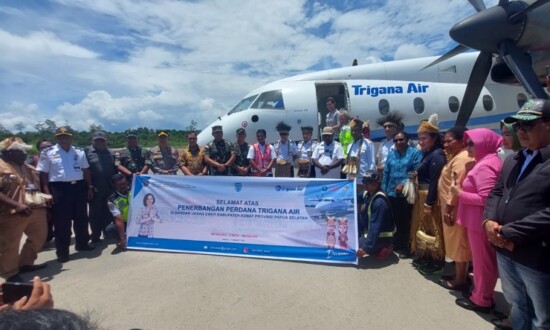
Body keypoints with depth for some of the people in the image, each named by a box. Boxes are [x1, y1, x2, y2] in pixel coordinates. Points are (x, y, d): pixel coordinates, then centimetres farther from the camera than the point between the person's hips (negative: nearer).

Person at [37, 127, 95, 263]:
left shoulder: (79, 151, 7)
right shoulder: (47, 153, -2)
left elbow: (86, 170, 11)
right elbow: (43, 174, -3)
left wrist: (90, 187, 8)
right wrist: (47, 192, -9)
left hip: (79, 187, 4)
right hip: (59, 189, -3)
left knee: (81, 218, 14)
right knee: (61, 221, 4)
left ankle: (82, 243, 32)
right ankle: (62, 251, 17)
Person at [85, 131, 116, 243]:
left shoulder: (110, 153, 15)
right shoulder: (87, 152, -2)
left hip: (109, 189, 4)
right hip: (95, 190, -4)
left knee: (108, 213, 11)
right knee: (95, 213, 6)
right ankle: (95, 236, 17)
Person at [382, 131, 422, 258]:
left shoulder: (415, 153, -3)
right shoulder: (391, 154, 13)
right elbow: (386, 173, 12)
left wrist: (403, 184, -19)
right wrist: (384, 189, 8)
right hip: (393, 193, 4)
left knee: (406, 221, 6)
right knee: (397, 220, 13)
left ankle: (406, 247, 21)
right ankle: (397, 244, 28)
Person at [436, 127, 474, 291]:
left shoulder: (462, 158, -18)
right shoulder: (458, 157, 15)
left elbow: (457, 185, -25)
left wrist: (449, 208, -23)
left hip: (455, 208, -10)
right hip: (455, 207, 10)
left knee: (458, 242, 0)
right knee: (459, 243, 17)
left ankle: (459, 280, 13)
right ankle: (462, 275, 29)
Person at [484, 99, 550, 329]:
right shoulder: (512, 161, 12)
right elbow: (496, 193, 12)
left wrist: (510, 232, -21)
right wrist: (489, 221, -6)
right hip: (505, 251, 7)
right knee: (516, 305, 25)